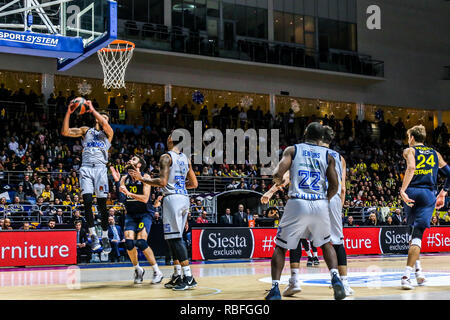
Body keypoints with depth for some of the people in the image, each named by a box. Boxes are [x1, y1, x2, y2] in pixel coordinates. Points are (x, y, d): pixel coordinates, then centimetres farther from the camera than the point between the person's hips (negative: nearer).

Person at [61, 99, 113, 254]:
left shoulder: (108, 133, 14)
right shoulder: (85, 130, 19)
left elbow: (104, 124, -10)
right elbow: (65, 132, 8)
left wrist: (93, 110, -6)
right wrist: (68, 113, -2)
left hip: (100, 168, -1)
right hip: (86, 168, 1)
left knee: (102, 204, -4)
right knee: (87, 202, -14)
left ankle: (105, 237, 4)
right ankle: (93, 234, -6)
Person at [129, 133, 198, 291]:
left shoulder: (166, 157, -7)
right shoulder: (185, 158, 16)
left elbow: (162, 182, -15)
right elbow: (194, 184, 18)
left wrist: (142, 179, -6)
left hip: (172, 198, -8)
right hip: (184, 198, 8)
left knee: (175, 238, -9)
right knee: (173, 238, 15)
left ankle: (189, 278, -14)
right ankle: (177, 276, 15)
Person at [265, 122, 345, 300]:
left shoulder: (292, 150, 9)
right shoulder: (327, 155, 14)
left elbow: (278, 174, -6)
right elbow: (334, 186, 7)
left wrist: (278, 182, 16)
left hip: (297, 204, -2)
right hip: (320, 205, 2)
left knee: (280, 247, 13)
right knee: (326, 243, 26)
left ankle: (275, 289, 1)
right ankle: (335, 278, 5)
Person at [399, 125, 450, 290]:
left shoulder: (409, 151, 7)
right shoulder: (435, 153, 19)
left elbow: (411, 167, -15)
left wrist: (403, 190, -22)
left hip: (412, 193, -1)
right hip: (428, 195, 1)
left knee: (413, 231, 20)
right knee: (417, 234, -6)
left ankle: (418, 269, 18)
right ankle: (407, 274, -19)